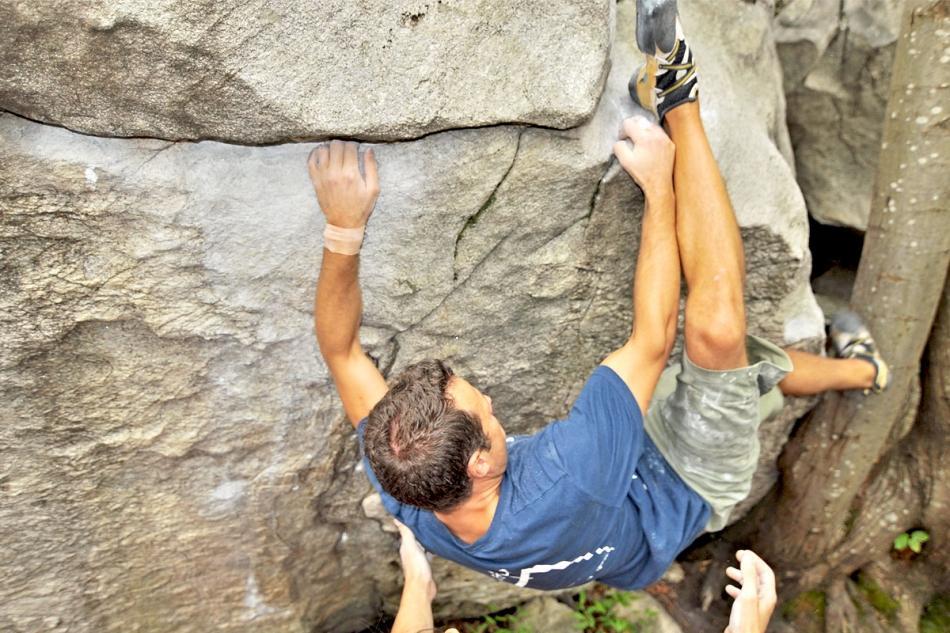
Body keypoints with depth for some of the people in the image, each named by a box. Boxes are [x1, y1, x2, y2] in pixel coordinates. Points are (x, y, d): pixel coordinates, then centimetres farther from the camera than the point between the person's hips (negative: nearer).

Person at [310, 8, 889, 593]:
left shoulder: (406, 499, -30)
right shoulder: (560, 491, -48)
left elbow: (339, 349, -22)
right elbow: (652, 339, -39)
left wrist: (343, 226, -34)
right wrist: (657, 186, -29)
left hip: (637, 458, 6)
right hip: (693, 484, -6)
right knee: (717, 330, -30)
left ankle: (859, 369, 44)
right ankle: (683, 111, -13)